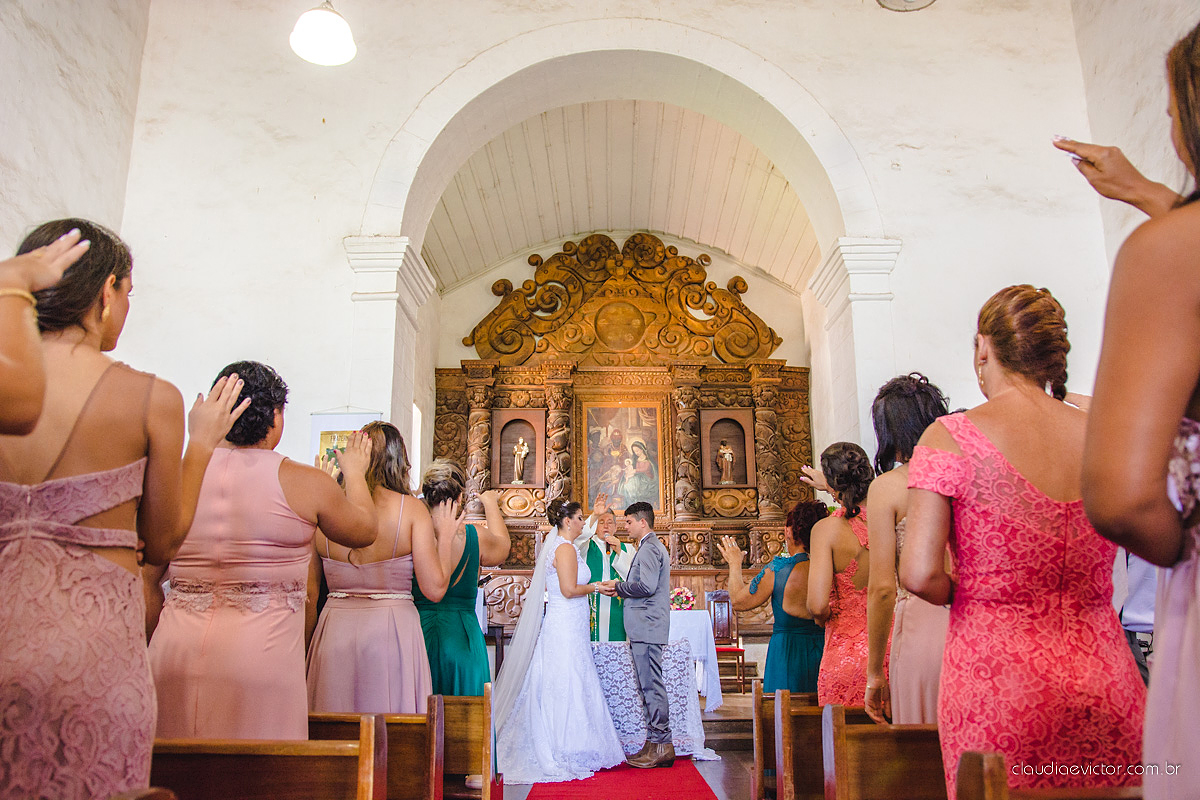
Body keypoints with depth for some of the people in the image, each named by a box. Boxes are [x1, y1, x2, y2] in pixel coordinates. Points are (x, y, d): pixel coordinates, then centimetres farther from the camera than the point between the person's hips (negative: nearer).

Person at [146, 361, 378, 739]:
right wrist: (354, 473, 29)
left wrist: (156, 648, 21)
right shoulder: (304, 482, -6)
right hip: (261, 656, -4)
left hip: (175, 652, 4)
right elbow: (364, 530, 12)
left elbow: (147, 583, 7)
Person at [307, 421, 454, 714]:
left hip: (334, 633, 3)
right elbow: (435, 589, -11)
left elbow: (310, 594, 5)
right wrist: (445, 539, 4)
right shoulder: (411, 508, -8)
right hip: (394, 632, -3)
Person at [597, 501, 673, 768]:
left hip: (647, 626, -10)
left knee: (651, 685, -6)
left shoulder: (649, 548, -11)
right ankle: (658, 744, 15)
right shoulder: (653, 546, 21)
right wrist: (620, 590, 10)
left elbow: (646, 586, -22)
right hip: (646, 627, 11)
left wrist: (618, 586, -8)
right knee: (650, 685, 11)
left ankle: (660, 744, -1)